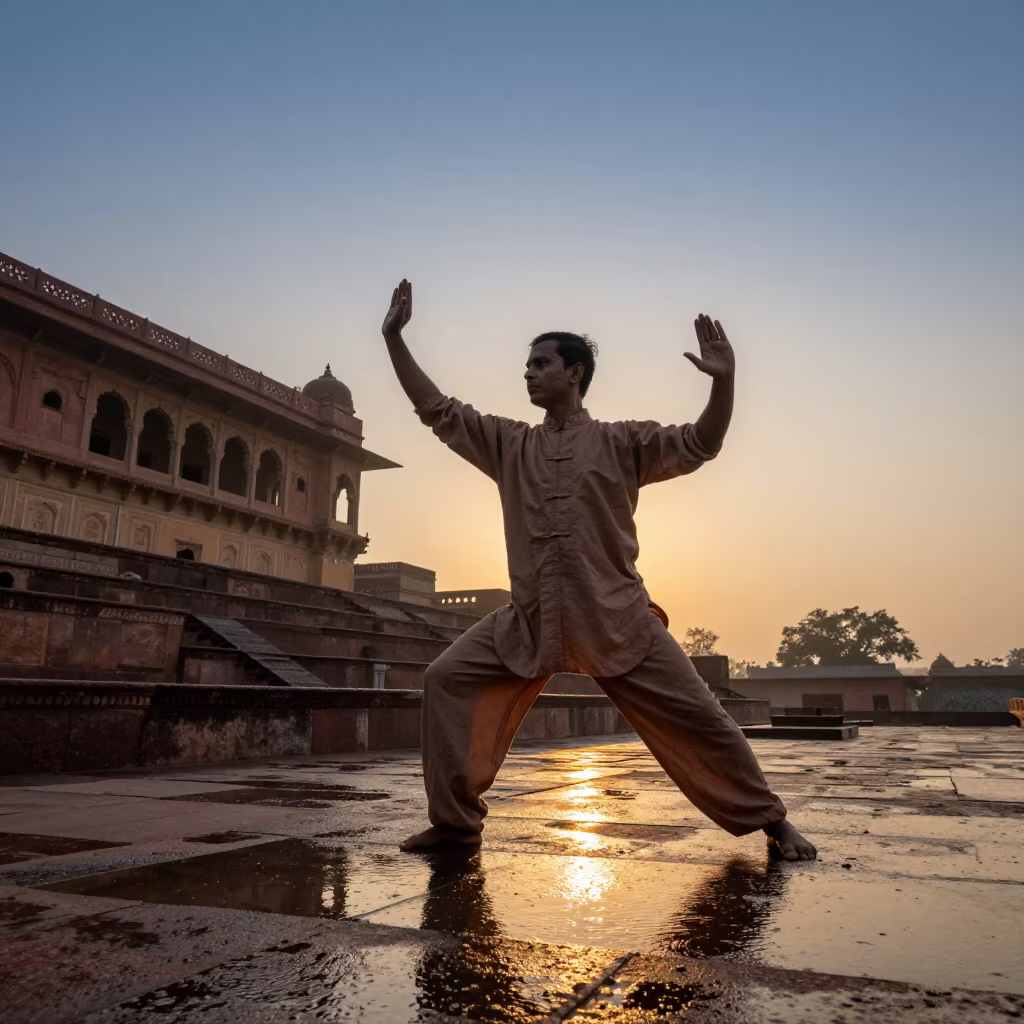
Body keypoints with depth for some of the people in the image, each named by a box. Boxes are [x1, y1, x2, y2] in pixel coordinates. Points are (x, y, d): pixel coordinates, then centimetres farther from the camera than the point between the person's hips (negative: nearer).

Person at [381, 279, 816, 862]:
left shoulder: (622, 443, 3)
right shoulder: (509, 444, 9)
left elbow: (700, 444, -5)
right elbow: (437, 409, 9)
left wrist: (723, 381, -23)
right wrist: (395, 337, 6)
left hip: (617, 620, -2)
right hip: (529, 621, 3)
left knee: (696, 717, -2)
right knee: (447, 681, -8)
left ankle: (770, 820, 21)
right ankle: (455, 821, 6)